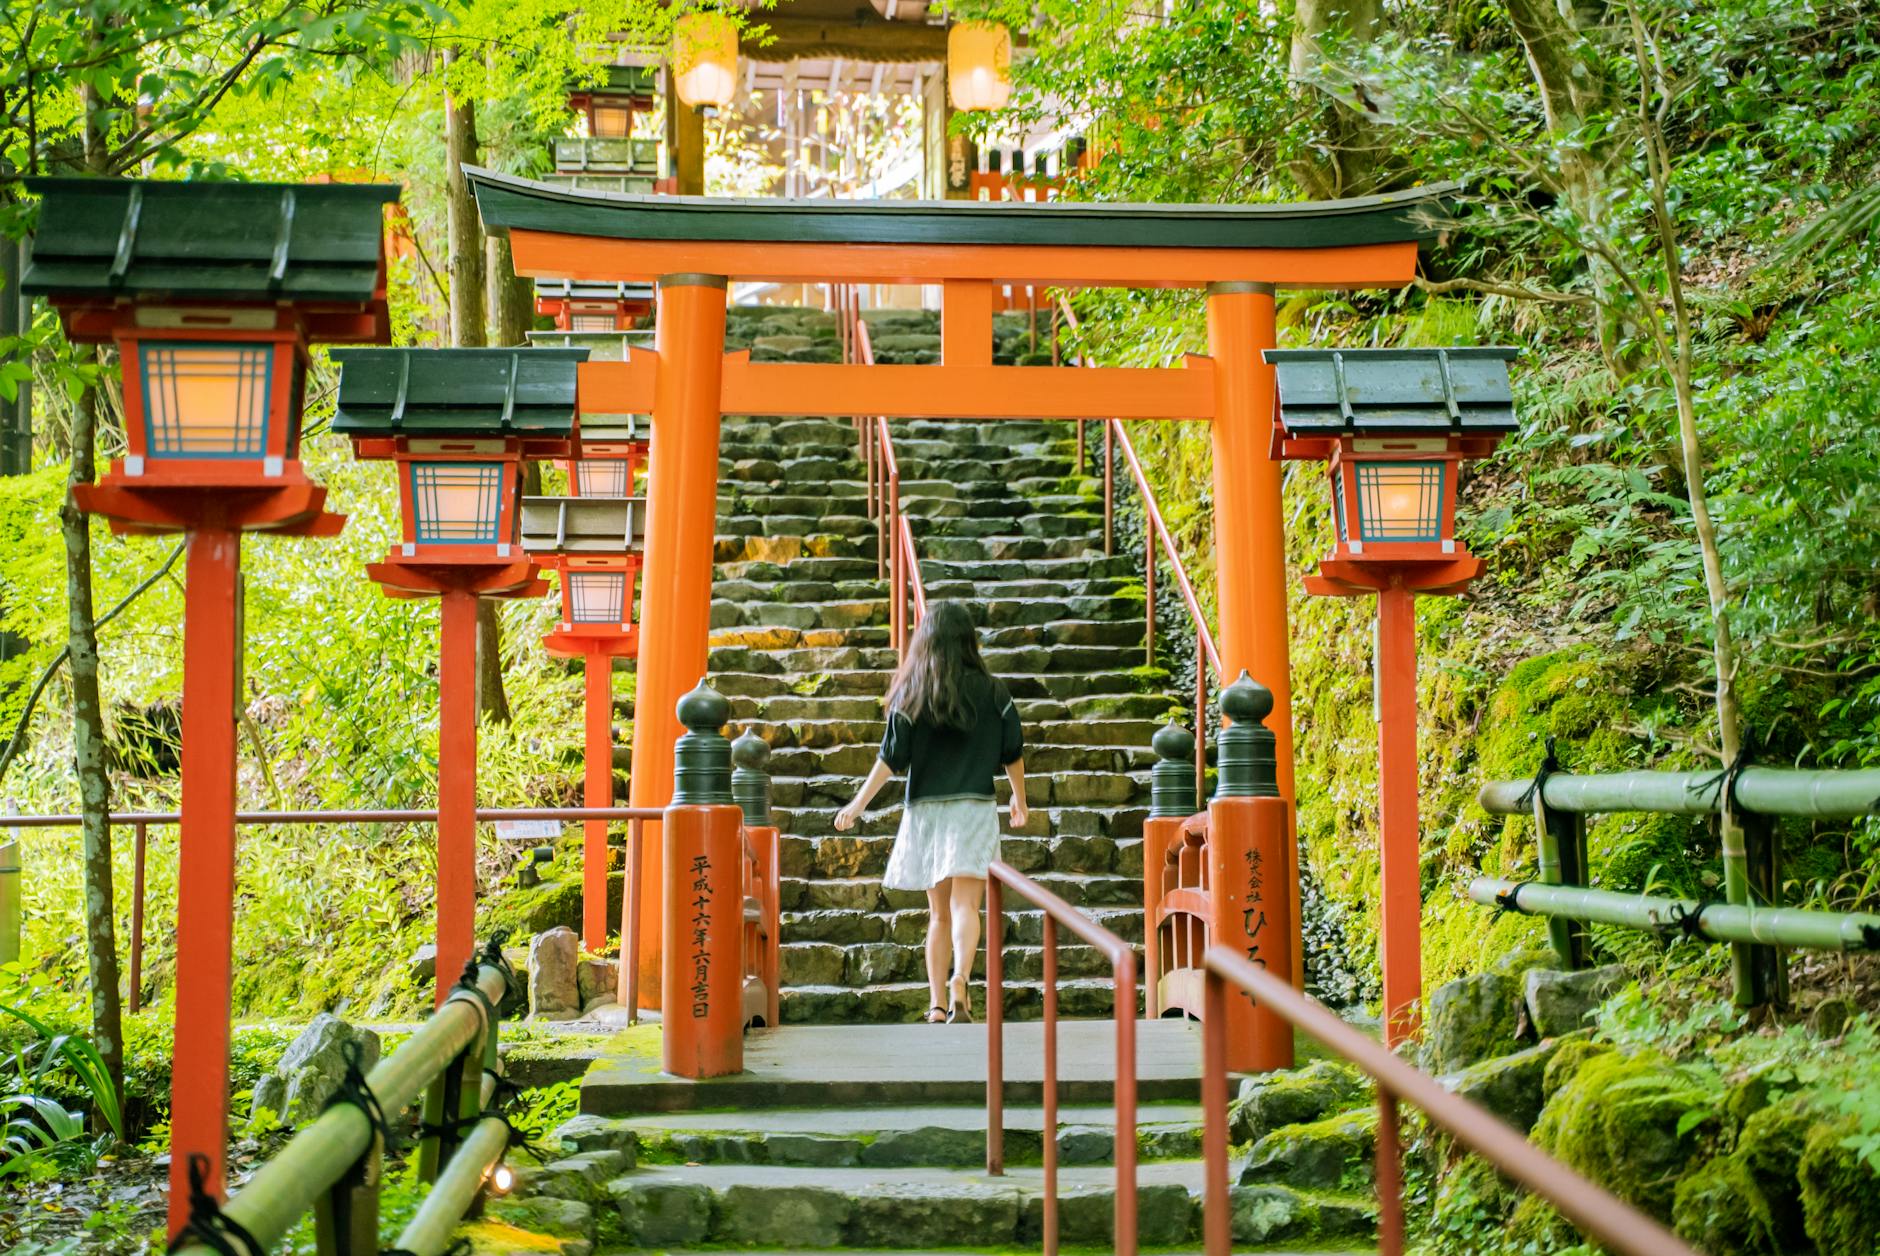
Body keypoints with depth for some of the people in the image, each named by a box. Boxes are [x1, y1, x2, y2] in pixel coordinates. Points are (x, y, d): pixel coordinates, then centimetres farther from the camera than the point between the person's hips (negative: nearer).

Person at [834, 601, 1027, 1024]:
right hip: (975, 808, -1)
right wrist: (1019, 799, 25)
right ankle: (960, 980, -33)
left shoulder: (910, 695, 0)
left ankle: (937, 1001, 9)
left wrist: (859, 803, 6)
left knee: (939, 913, 11)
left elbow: (891, 759, -3)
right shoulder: (992, 694, 2)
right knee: (965, 905, -8)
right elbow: (1013, 754, 9)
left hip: (925, 810, 1)